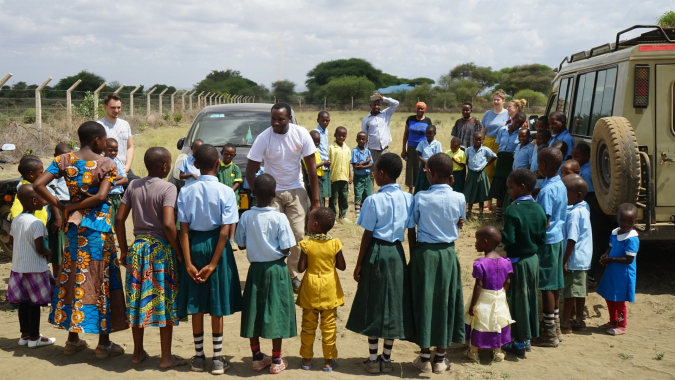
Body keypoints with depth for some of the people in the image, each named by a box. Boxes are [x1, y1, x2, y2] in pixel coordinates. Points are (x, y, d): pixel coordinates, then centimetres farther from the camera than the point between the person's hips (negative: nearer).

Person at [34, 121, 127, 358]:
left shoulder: (64, 160, 3)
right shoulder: (107, 165, -8)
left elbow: (39, 185, -6)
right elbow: (101, 196, -20)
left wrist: (61, 207, 1)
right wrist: (71, 208, -9)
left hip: (74, 224, 5)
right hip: (98, 225, -5)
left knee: (73, 276, 14)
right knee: (101, 279, 4)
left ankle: (73, 339, 23)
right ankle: (104, 343, 11)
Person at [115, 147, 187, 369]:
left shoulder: (133, 186, 4)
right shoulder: (168, 188, -13)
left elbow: (119, 219, 4)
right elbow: (168, 224, -22)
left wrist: (124, 250, 13)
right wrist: (179, 251, -10)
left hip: (138, 246, 5)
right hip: (161, 248, -5)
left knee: (138, 300, 13)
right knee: (164, 301, 4)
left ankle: (138, 352, 25)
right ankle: (166, 357, 12)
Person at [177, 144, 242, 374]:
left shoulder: (186, 192, -5)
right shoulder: (226, 192, -11)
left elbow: (184, 230, -7)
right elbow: (224, 231, -15)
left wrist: (188, 263, -6)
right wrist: (213, 264, -12)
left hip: (194, 245, 2)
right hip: (215, 246, -2)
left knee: (196, 304, 12)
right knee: (216, 305, 8)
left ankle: (198, 357, 21)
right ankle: (218, 359, 14)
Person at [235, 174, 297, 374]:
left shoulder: (246, 216, -7)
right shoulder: (280, 218, -15)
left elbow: (241, 244, 0)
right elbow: (286, 249, -14)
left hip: (255, 268, 3)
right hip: (276, 268, -3)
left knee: (254, 312, 13)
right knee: (276, 312, 6)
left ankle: (257, 357, 23)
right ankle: (276, 360, 14)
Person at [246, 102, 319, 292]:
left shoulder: (301, 134, -12)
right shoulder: (263, 138, -15)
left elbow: (311, 167, -6)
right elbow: (250, 171, -10)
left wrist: (315, 199, -8)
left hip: (296, 191, 1)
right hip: (272, 192, -1)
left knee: (298, 234, -2)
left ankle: (293, 274, 12)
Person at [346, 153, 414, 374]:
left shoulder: (373, 201, -12)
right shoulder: (408, 199, 0)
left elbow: (367, 235, -10)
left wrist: (359, 264, -1)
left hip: (377, 253, -4)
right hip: (397, 253, 4)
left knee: (374, 305, 6)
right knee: (393, 303, 10)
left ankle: (373, 360, 12)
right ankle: (386, 359, 18)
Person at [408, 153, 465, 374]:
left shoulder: (420, 198, -10)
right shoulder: (459, 198, -7)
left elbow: (411, 232, -5)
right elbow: (459, 225, 5)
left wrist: (414, 256, 7)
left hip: (424, 253, -1)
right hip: (448, 254, 1)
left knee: (424, 302, 8)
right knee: (444, 302, 10)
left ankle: (425, 357, 16)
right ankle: (440, 358, 19)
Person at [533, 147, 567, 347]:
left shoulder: (547, 190, -21)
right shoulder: (561, 186, 7)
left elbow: (544, 222, -22)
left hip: (547, 241, -9)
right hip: (558, 238, 9)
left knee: (547, 286, -2)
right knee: (554, 284, 16)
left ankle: (549, 333, 6)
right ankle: (555, 327, 26)